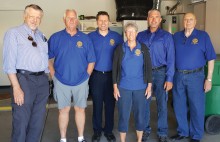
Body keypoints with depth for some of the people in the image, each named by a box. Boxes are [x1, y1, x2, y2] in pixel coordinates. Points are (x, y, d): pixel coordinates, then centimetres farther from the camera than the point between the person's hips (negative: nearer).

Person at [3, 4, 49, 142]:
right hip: (24, 79, -6)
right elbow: (9, 62, -11)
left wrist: (46, 78, 11)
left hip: (43, 80, 6)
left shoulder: (42, 36, 14)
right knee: (21, 121, 3)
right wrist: (16, 88, -18)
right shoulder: (14, 33, -4)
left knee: (38, 120, 14)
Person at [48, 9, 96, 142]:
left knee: (80, 109, 11)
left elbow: (91, 61, 4)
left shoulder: (85, 38, 0)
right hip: (61, 82, 0)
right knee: (64, 110, 9)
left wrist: (86, 76, -1)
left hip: (81, 82, 1)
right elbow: (49, 59, 2)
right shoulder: (55, 37, -2)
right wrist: (54, 76, -2)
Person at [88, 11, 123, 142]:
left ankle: (109, 130, 25)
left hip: (111, 75, 1)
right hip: (96, 75, 0)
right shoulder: (90, 37, 0)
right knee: (97, 103, 9)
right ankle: (97, 131, 24)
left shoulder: (117, 37, 0)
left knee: (110, 103, 9)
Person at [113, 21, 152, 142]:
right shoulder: (120, 49, 1)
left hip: (140, 87, 1)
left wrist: (149, 86, -2)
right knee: (123, 115, 4)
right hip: (123, 87, 0)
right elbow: (115, 69, 1)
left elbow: (148, 68, 3)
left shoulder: (143, 48, 2)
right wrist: (115, 87, -3)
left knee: (140, 115, 8)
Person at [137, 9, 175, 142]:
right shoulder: (140, 35, 9)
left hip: (160, 73, -2)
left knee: (162, 104, 4)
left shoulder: (166, 36, 1)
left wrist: (169, 79, -10)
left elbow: (170, 58, -3)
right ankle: (145, 130, 26)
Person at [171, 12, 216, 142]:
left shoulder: (203, 35, -2)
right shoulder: (176, 36, 7)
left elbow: (210, 58, -3)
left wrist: (209, 79, -8)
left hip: (196, 76, -3)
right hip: (178, 76, 3)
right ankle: (182, 131, 30)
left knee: (197, 107, 5)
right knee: (179, 106, 11)